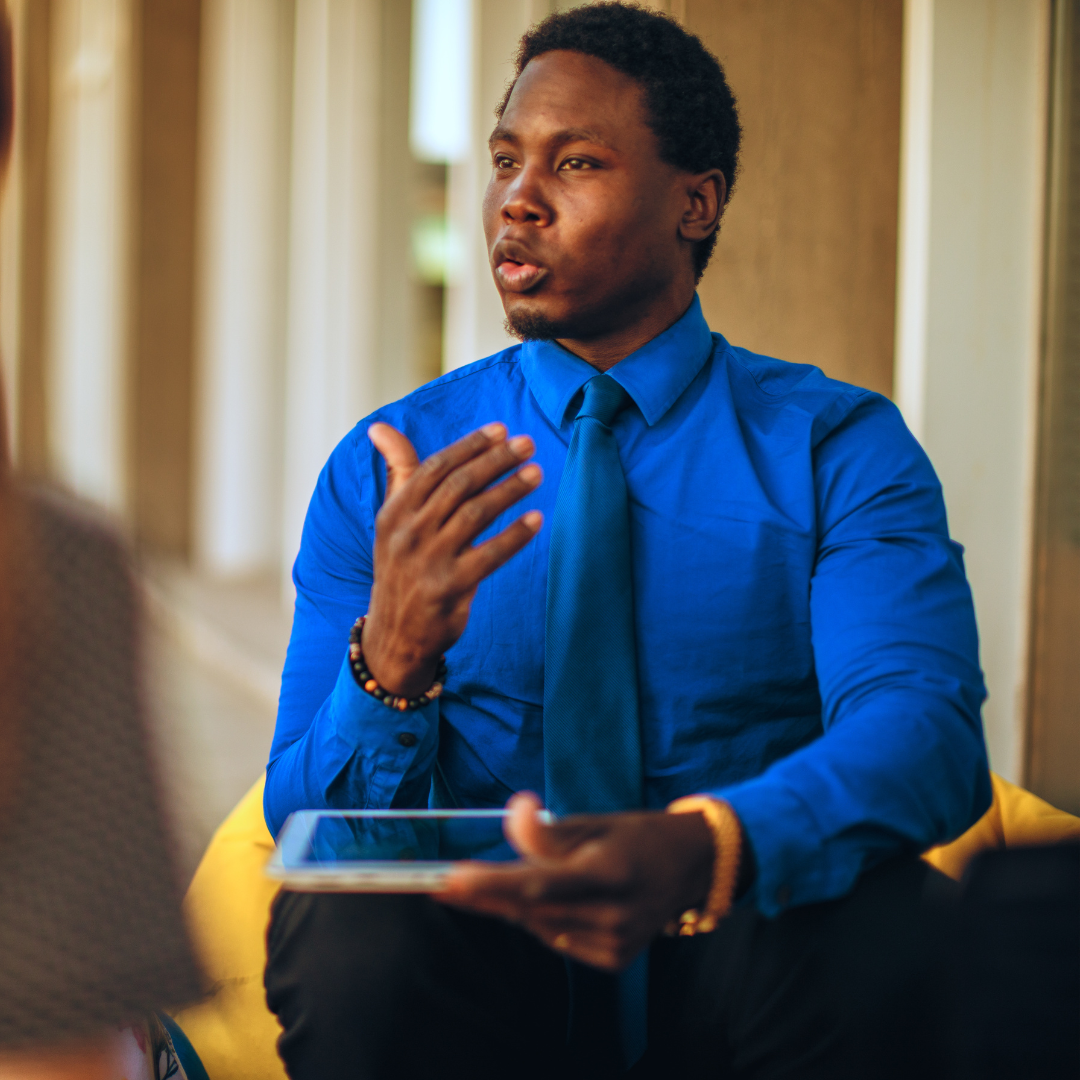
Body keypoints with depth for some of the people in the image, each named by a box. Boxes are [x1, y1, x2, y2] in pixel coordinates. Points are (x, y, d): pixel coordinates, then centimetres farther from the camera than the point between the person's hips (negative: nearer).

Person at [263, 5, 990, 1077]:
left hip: (733, 958, -1)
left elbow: (926, 724, -16)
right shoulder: (382, 466, 8)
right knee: (350, 933, -32)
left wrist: (702, 850, -38)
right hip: (471, 966, 1)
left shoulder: (839, 447, 3)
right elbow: (303, 817, 0)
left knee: (880, 936, -34)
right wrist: (392, 658, -24)